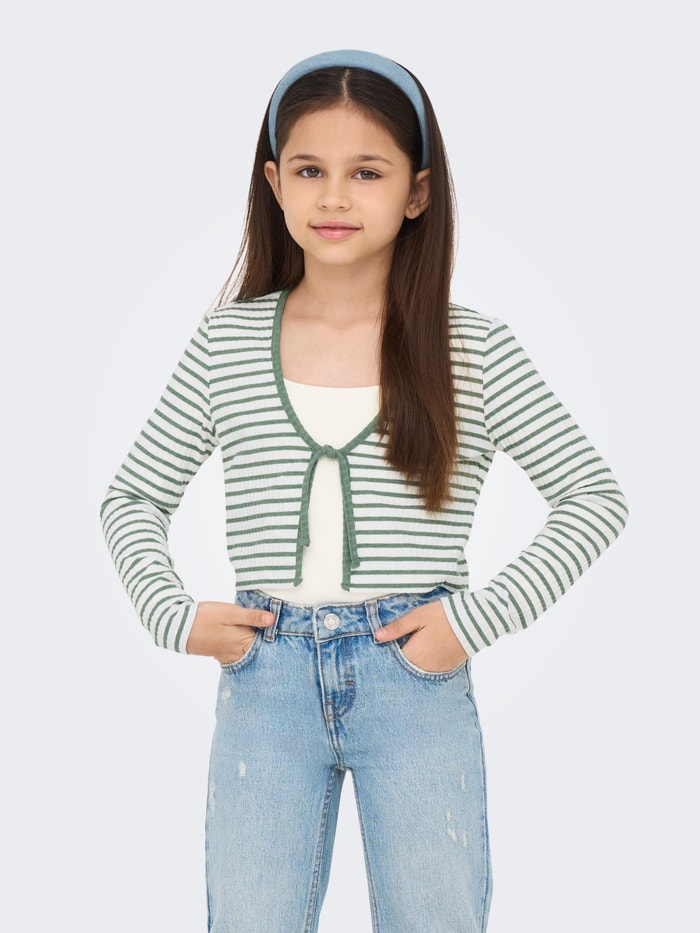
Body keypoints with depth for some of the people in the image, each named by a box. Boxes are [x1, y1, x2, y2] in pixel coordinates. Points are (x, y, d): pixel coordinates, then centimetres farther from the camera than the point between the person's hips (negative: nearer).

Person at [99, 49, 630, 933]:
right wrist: (172, 615, -4)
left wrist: (478, 618, -8)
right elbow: (132, 498, 12)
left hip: (417, 678, -1)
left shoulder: (475, 350, -2)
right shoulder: (227, 342, 3)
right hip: (264, 679, 1)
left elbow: (595, 498, 1)